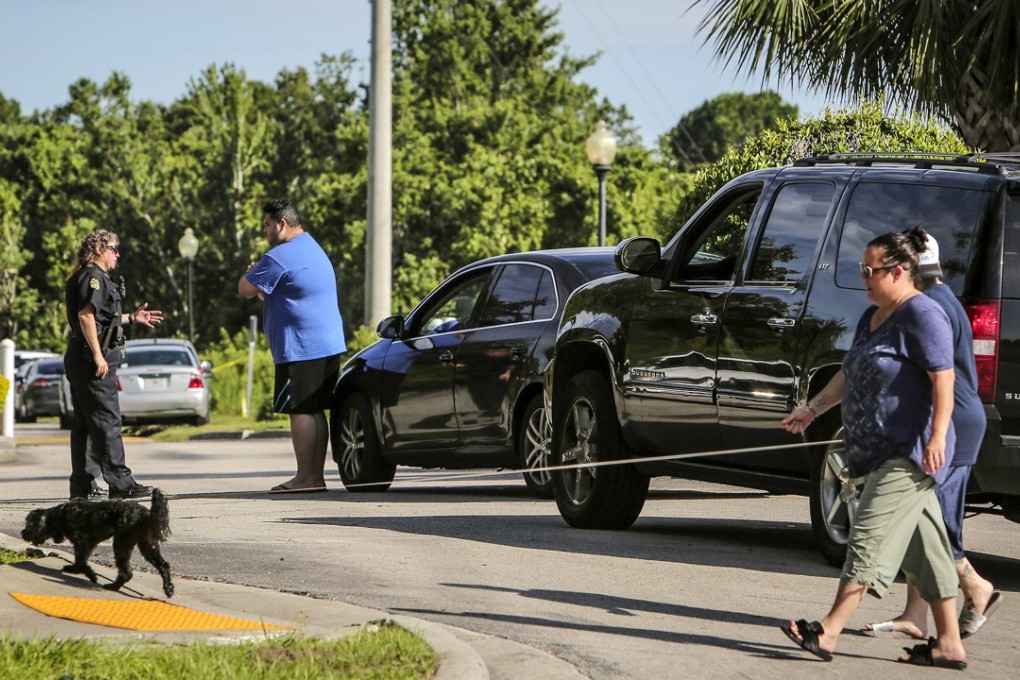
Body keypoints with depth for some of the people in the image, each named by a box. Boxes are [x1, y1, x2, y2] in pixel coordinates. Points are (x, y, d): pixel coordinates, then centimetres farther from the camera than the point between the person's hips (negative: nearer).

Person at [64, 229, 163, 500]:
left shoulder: (90, 277, 21)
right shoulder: (93, 277, -11)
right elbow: (86, 315, -22)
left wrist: (131, 318, 33)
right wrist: (98, 355, -25)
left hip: (79, 360, 11)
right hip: (92, 359, -11)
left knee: (83, 424, 10)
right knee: (107, 421, -10)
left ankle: (82, 485, 12)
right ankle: (120, 483, -11)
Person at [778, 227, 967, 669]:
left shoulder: (921, 315, -13)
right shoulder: (872, 317, 17)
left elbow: (943, 377, -20)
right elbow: (848, 375, 27)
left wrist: (937, 436, -28)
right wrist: (812, 409, 23)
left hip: (911, 453, -10)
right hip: (884, 451, 10)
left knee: (870, 538, -13)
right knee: (924, 547, 9)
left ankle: (829, 632, -18)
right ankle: (948, 643, 12)